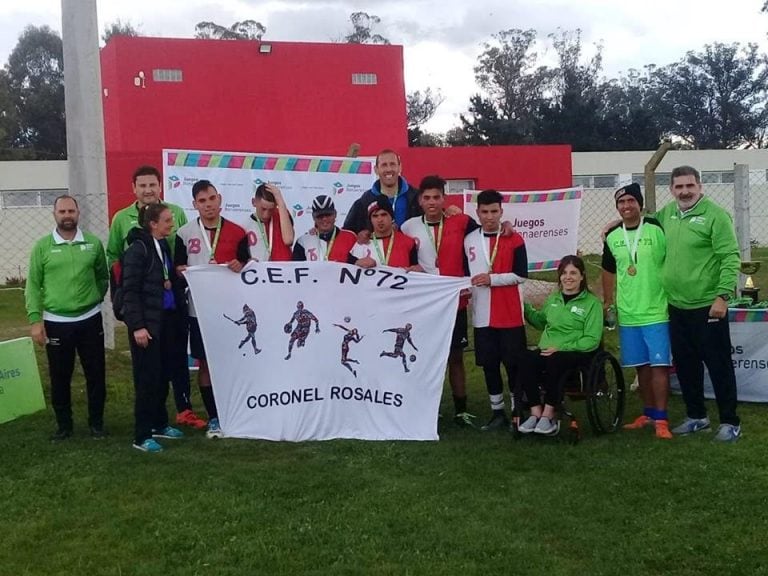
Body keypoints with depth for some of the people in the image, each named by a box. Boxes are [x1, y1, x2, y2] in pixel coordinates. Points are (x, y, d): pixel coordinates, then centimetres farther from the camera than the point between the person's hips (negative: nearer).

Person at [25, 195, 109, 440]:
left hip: (90, 320, 1)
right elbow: (33, 286, -2)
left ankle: (96, 422, 23)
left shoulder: (93, 243, 1)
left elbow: (103, 277, 12)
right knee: (60, 377, 8)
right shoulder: (42, 246, -2)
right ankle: (63, 424, 24)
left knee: (96, 374, 7)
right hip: (56, 323, -1)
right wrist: (35, 320, -7)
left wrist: (94, 299, 1)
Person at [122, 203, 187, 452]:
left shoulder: (165, 246, 10)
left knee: (164, 375, 12)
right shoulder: (138, 249, -11)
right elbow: (130, 291, -14)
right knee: (148, 378, -1)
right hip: (147, 323, -7)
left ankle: (159, 424, 28)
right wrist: (137, 326, -17)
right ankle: (142, 436, 8)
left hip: (168, 319, 7)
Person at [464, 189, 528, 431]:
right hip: (482, 315, 3)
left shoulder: (515, 240, -3)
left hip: (510, 315, -3)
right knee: (489, 364, 8)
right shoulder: (469, 241, 7)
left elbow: (521, 275, -7)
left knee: (514, 363, 1)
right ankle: (497, 412, 19)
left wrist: (492, 278, -14)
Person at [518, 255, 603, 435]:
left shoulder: (592, 303, 2)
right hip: (547, 350, 5)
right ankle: (536, 413, -25)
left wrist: (561, 348, -15)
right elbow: (541, 322, 36)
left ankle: (548, 414, -27)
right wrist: (524, 306, 21)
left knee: (554, 361, -38)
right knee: (526, 359, -29)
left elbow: (592, 340, -7)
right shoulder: (553, 299, 20)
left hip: (576, 353, -4)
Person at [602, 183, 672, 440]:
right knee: (641, 366, 13)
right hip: (627, 313, 5)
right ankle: (648, 414, 25)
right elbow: (609, 270, 19)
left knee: (659, 365, -7)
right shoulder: (612, 236, 7)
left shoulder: (657, 229, -8)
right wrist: (607, 302, 19)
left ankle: (661, 419, -2)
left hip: (656, 311, -5)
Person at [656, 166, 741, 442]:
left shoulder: (715, 215, -12)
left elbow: (730, 258, -15)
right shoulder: (667, 213, 8)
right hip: (677, 307, 7)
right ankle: (696, 416, 30)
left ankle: (730, 422, 13)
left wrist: (723, 296, -21)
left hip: (708, 307, -7)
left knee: (718, 365, 2)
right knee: (685, 364, 15)